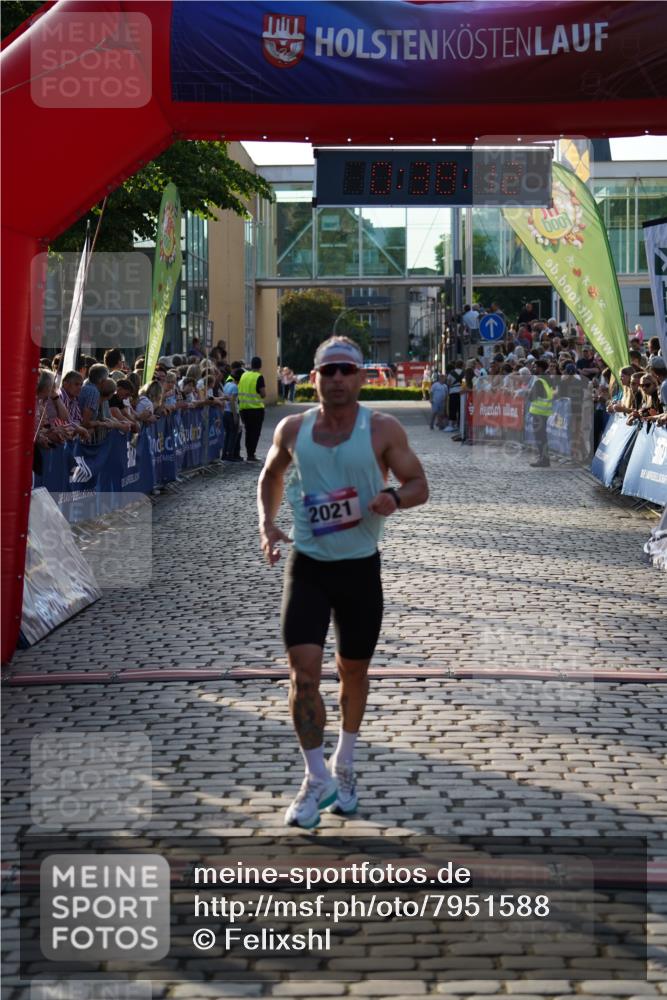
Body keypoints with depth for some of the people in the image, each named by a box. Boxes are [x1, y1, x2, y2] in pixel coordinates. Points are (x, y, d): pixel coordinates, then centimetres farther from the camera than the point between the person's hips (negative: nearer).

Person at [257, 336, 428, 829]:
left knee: (353, 671, 12)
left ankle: (343, 766, 35)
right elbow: (271, 476, 18)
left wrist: (395, 498, -25)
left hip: (360, 566, -1)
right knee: (303, 668, -12)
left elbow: (419, 484, -3)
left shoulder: (383, 429, -7)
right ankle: (317, 779, 2)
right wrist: (267, 523, 1)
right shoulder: (293, 429, 1)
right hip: (307, 564, 1)